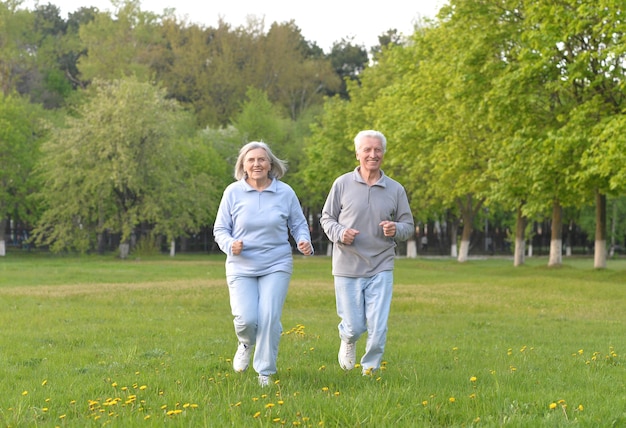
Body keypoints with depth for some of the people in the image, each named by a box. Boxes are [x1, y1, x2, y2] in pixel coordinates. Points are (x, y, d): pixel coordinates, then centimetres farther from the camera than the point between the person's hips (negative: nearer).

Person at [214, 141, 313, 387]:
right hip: (241, 267, 0)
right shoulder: (233, 192, -2)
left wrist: (304, 242, -11)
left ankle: (265, 372, 8)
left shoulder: (285, 192, 0)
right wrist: (230, 245, -18)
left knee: (269, 318, -9)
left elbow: (298, 224, 11)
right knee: (246, 319, -13)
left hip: (276, 266, 0)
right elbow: (220, 229, 4)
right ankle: (246, 344, 25)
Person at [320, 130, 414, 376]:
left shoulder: (396, 190, 3)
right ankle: (348, 341, 41)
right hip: (348, 267, -1)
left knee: (378, 327, -5)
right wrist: (340, 233, -13)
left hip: (381, 269, 1)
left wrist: (396, 229, -13)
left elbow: (409, 227, 10)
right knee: (354, 326, 4)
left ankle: (370, 370, 16)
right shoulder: (343, 184, -1)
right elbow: (326, 218, 7)